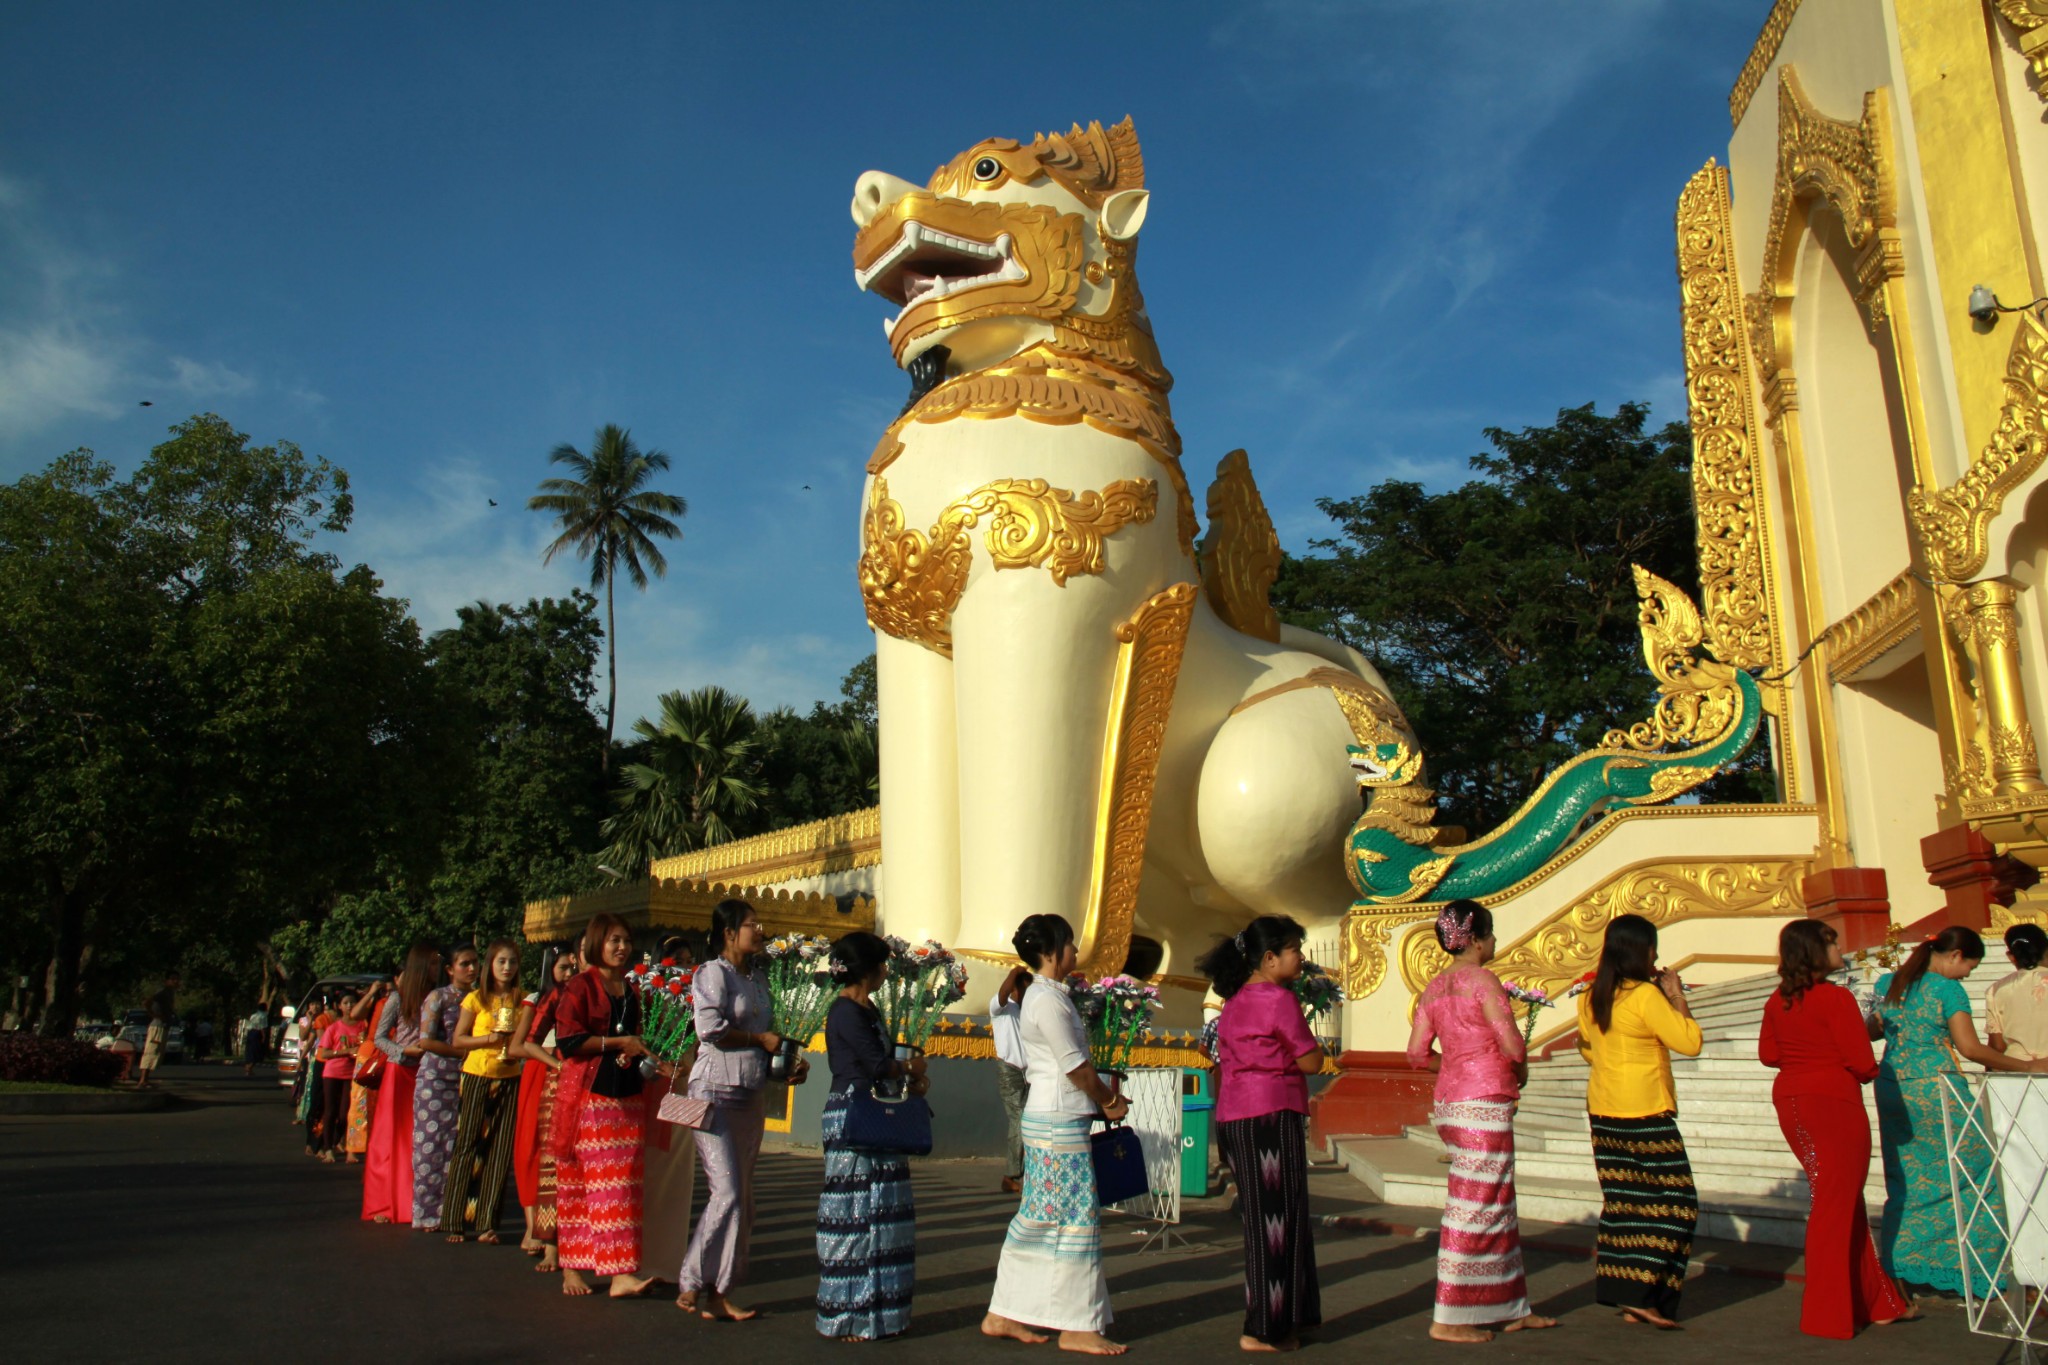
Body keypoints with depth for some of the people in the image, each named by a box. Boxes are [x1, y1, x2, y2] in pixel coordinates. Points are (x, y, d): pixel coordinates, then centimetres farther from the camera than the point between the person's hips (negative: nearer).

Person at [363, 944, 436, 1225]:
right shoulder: (397, 998, -1)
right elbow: (378, 1037, 1)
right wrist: (405, 1051, -13)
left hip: (426, 1074, 2)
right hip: (399, 1073, -2)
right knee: (390, 1139, 2)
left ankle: (413, 1202, 7)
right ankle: (383, 1205, 9)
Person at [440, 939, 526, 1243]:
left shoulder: (522, 1001, 7)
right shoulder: (476, 998, -1)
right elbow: (458, 1039, -1)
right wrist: (489, 1039, -15)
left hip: (509, 1079, 2)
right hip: (477, 1077, -2)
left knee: (500, 1150, 0)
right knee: (467, 1146, 0)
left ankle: (487, 1224, 5)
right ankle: (455, 1221, 9)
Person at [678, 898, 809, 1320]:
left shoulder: (758, 978, 16)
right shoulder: (713, 973, -7)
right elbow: (710, 1028, -19)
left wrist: (788, 1062, 6)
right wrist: (761, 1039, -9)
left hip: (751, 1095, 8)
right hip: (716, 1091, -8)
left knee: (742, 1198, 7)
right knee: (727, 1192, -11)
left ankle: (719, 1293, 14)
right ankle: (692, 1285, 2)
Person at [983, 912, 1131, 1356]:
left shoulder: (1044, 995, 15)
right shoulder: (1047, 1000, -16)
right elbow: (1075, 1065, -14)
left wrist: (1103, 1096, 9)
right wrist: (1109, 1101, -2)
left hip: (1046, 1119, 10)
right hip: (1060, 1120, -10)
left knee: (1038, 1219, 13)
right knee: (1075, 1218, -3)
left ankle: (1003, 1316, 19)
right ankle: (1077, 1327, 4)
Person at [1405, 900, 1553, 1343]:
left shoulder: (1432, 988, 9)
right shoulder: (1482, 979, -13)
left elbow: (1416, 1052, 7)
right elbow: (1511, 1043, -18)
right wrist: (1521, 1069, 3)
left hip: (1450, 1100, 8)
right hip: (1484, 1102, -8)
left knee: (1497, 1203, 17)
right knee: (1475, 1206, -2)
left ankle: (1510, 1308, 26)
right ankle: (1449, 1318, 3)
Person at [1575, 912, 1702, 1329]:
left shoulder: (1591, 998, 8)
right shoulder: (1646, 996, -16)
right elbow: (1690, 1043, -15)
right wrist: (1677, 996, -4)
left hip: (1603, 1112, 8)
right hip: (1645, 1114, -8)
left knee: (1622, 1201, 14)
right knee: (1672, 1202, 0)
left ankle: (1621, 1291, 16)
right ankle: (1641, 1294, -5)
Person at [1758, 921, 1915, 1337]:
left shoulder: (1777, 1001, 5)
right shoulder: (1835, 999, -17)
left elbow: (1768, 1054, 13)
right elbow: (1863, 1063, -16)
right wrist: (1866, 1073, 6)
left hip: (1790, 1102, 7)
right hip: (1833, 1103, -7)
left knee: (1843, 1201, 18)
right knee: (1835, 1207, 2)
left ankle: (1876, 1301, 28)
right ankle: (1827, 1316, 9)